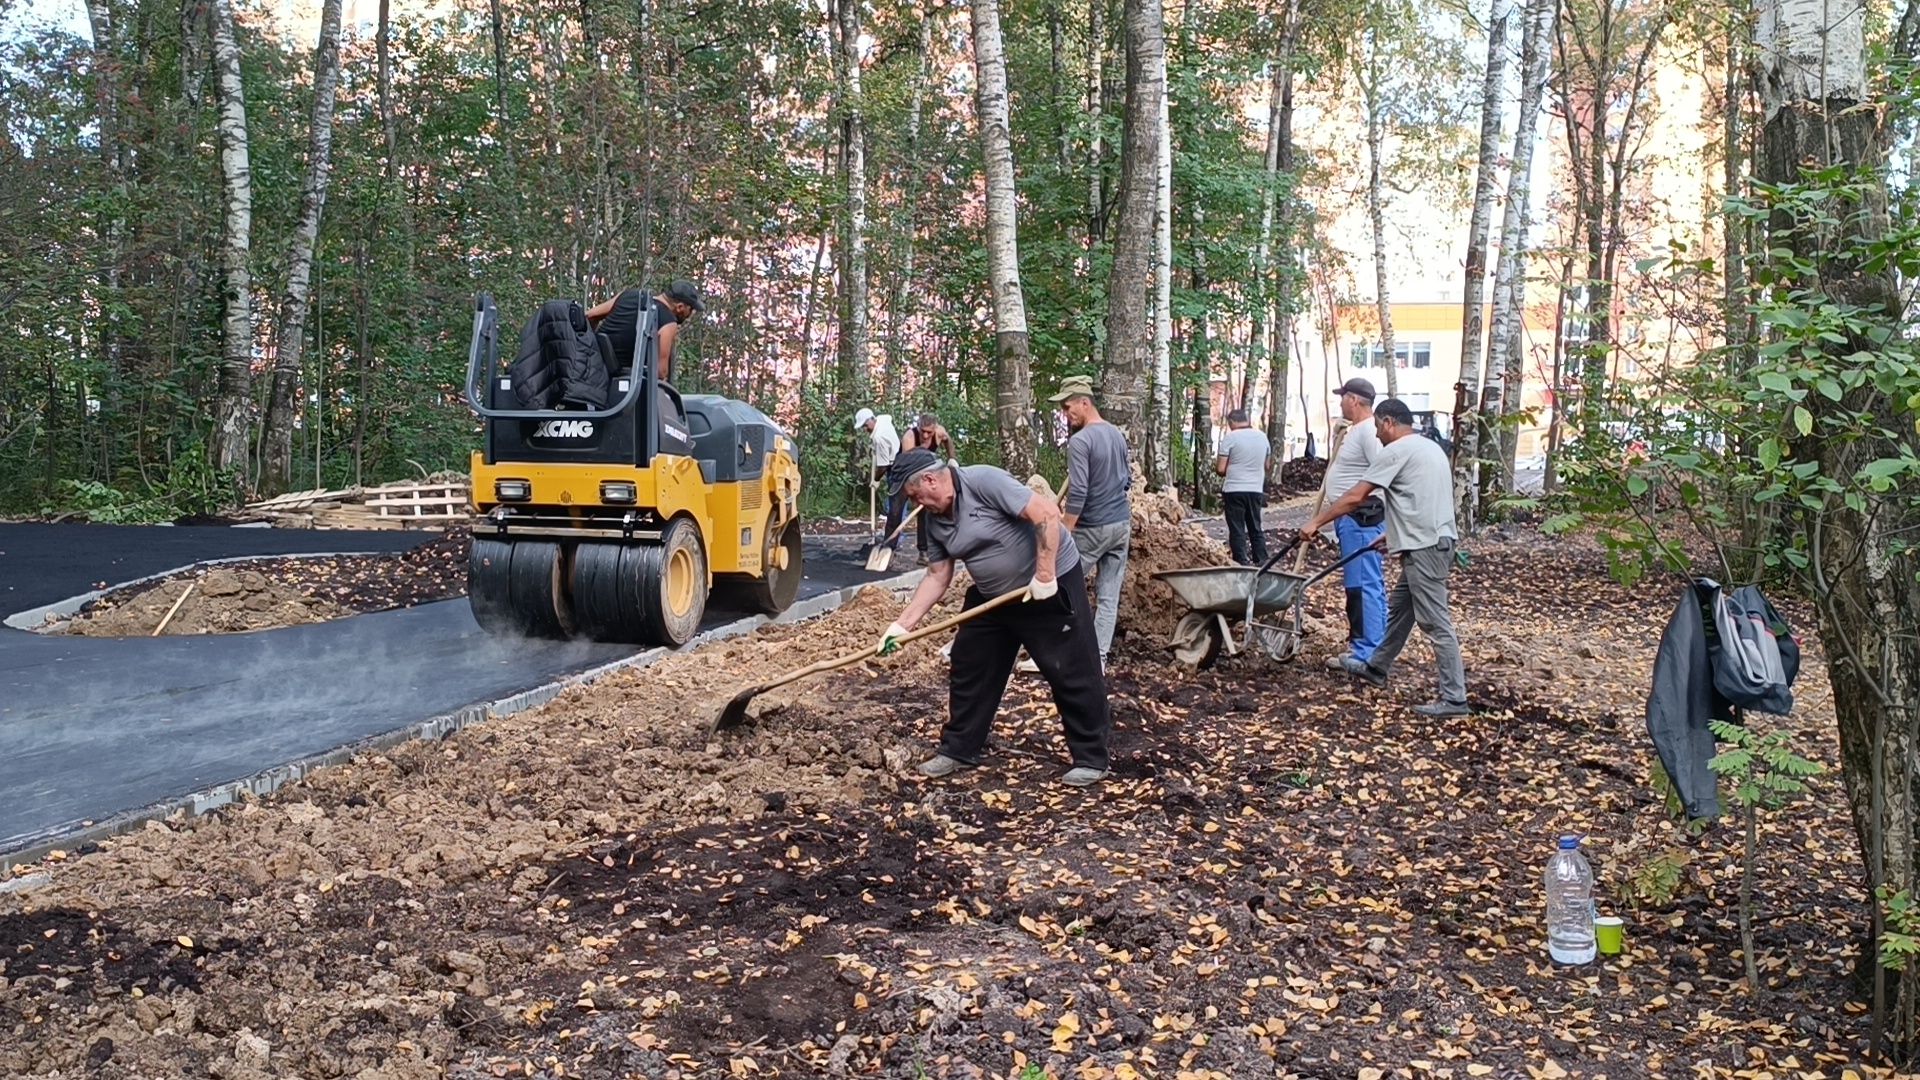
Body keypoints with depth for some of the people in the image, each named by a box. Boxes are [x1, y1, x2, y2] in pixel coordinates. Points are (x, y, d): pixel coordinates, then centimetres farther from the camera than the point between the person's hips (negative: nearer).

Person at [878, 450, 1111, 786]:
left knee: (1072, 673, -2)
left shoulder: (984, 481, -23)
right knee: (969, 669, 11)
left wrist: (1044, 575, -27)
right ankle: (958, 750, 23)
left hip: (1052, 584, -8)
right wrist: (903, 624, -2)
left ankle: (1091, 759, 9)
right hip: (992, 595, 8)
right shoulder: (934, 519, 1)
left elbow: (1047, 513, -27)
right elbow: (937, 577, 5)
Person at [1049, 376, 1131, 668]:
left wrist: (1064, 533, -19)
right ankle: (1099, 658, 7)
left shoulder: (1080, 441, -17)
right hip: (1122, 524, 8)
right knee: (1109, 596, 6)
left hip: (1092, 528, -7)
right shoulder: (1117, 434, 10)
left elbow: (1078, 493, -22)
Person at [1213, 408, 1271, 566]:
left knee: (1237, 530, 2)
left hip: (1234, 490, -5)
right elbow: (1266, 465, 19)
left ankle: (1242, 564, 1)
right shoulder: (1262, 436, 8)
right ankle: (1262, 563, 16)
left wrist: (1216, 463, 12)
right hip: (1256, 490, 5)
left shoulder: (1230, 437, -8)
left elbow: (1220, 469, -9)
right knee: (1256, 528, 15)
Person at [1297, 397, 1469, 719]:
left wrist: (1315, 523, -7)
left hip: (1424, 547, -10)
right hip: (1433, 543, 10)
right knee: (1399, 608, 21)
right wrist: (1394, 534, 30)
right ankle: (1376, 668, 36)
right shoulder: (1429, 448, 19)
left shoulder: (1397, 451, -10)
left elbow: (1355, 497, -13)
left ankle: (1454, 698, -5)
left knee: (1435, 622, -8)